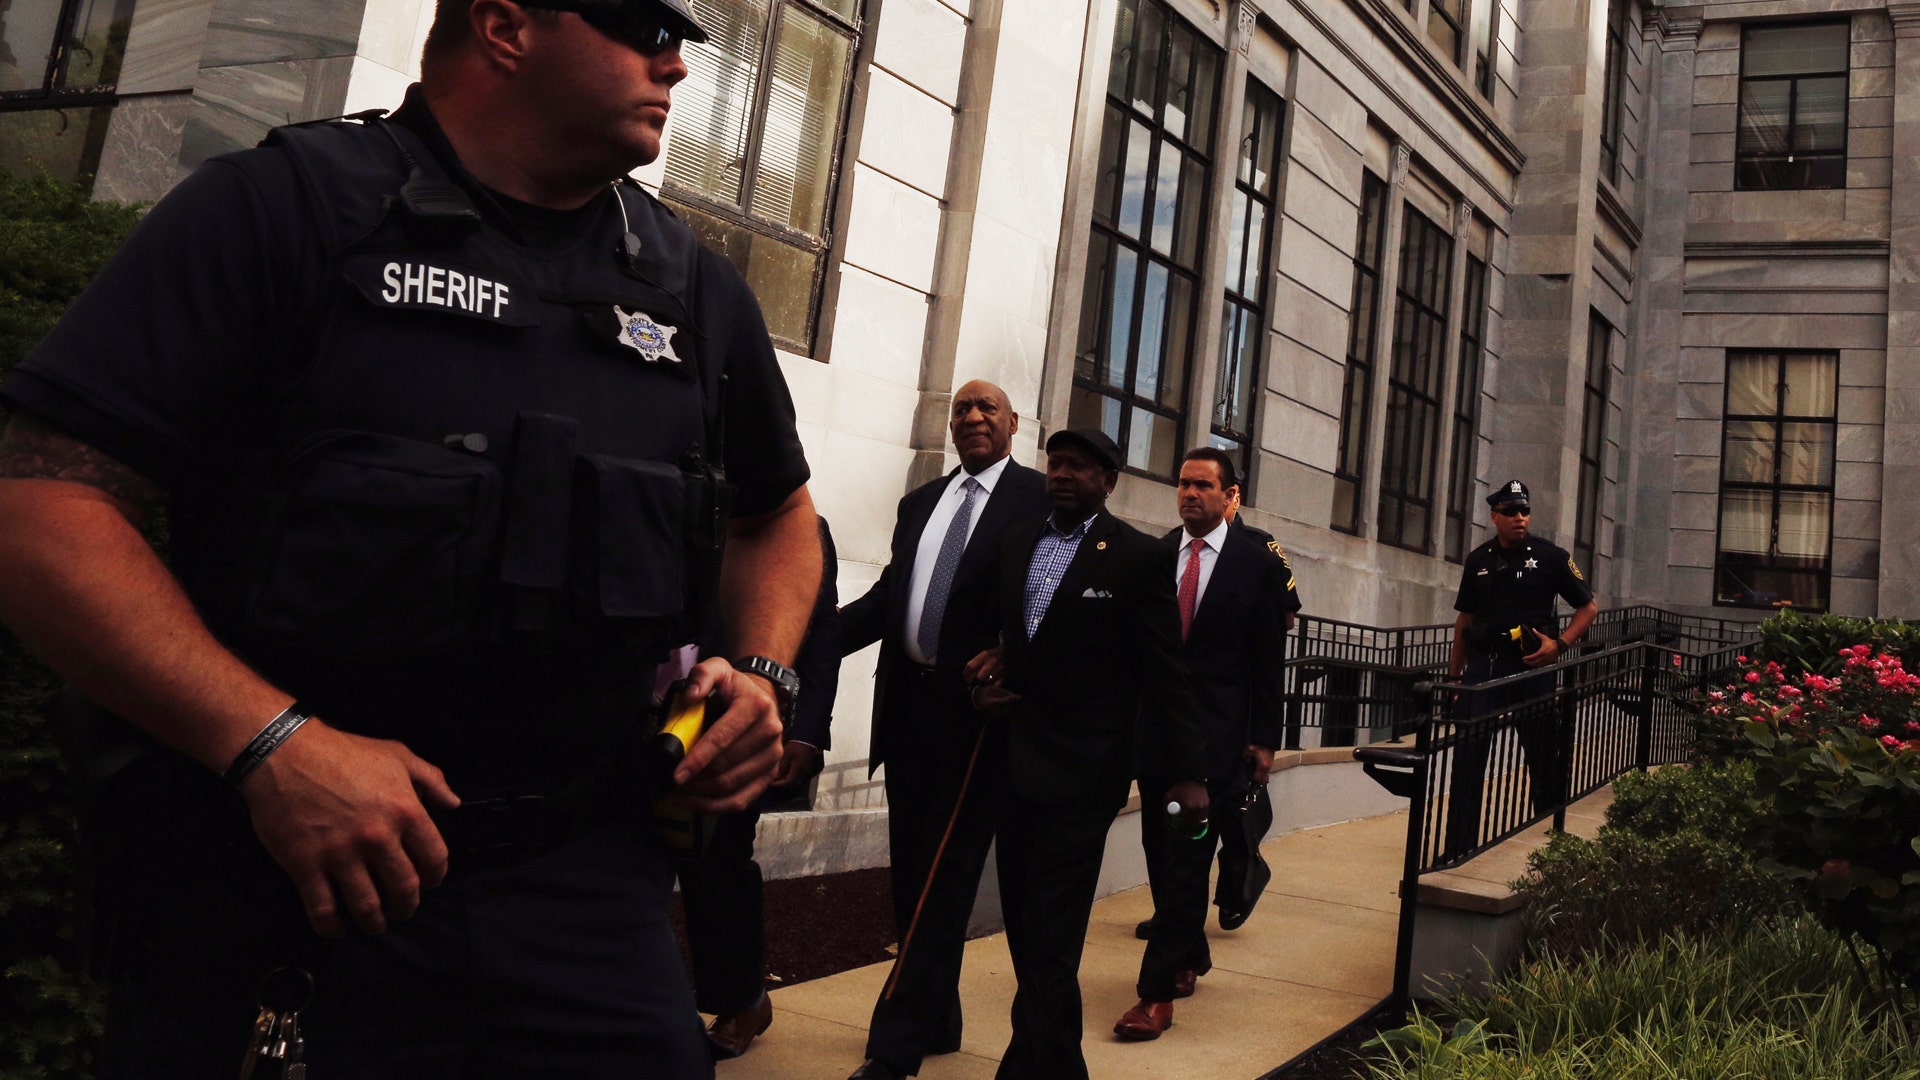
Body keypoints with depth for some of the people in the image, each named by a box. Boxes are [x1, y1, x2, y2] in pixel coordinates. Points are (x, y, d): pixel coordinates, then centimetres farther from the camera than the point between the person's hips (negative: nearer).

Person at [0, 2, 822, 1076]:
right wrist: (272, 743, -21)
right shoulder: (283, 208, -5)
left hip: (575, 868, 4)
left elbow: (779, 512, 23)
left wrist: (763, 673, 4)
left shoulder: (698, 291, 9)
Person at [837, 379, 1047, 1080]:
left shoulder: (1041, 500, -3)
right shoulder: (919, 503, 16)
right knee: (911, 873, 13)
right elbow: (887, 596, 13)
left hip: (976, 709, -6)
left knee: (943, 878, -2)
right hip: (909, 703, 7)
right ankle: (935, 1023, 28)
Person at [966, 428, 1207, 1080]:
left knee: (1049, 945, -6)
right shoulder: (1016, 542, 11)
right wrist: (991, 670, 1)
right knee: (1025, 934, 13)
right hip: (1015, 767, 6)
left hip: (1082, 775, -6)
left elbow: (1167, 676, -7)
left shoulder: (1139, 557, -6)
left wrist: (1188, 773, -10)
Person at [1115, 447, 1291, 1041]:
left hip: (1215, 731, -4)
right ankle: (1191, 957, 31)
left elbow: (1268, 661, 1)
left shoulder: (1259, 564, 0)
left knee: (1187, 857, -7)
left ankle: (1158, 993, -3)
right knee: (1162, 852, 11)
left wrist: (1264, 739, -1)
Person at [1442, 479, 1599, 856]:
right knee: (1468, 757, -2)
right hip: (1482, 666, 2)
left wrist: (1559, 644, -10)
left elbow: (1589, 607, 5)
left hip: (1530, 668, -2)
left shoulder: (1550, 557, 1)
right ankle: (1460, 845, 3)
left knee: (1541, 755, 7)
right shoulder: (1478, 560, 9)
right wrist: (1454, 674, 13)